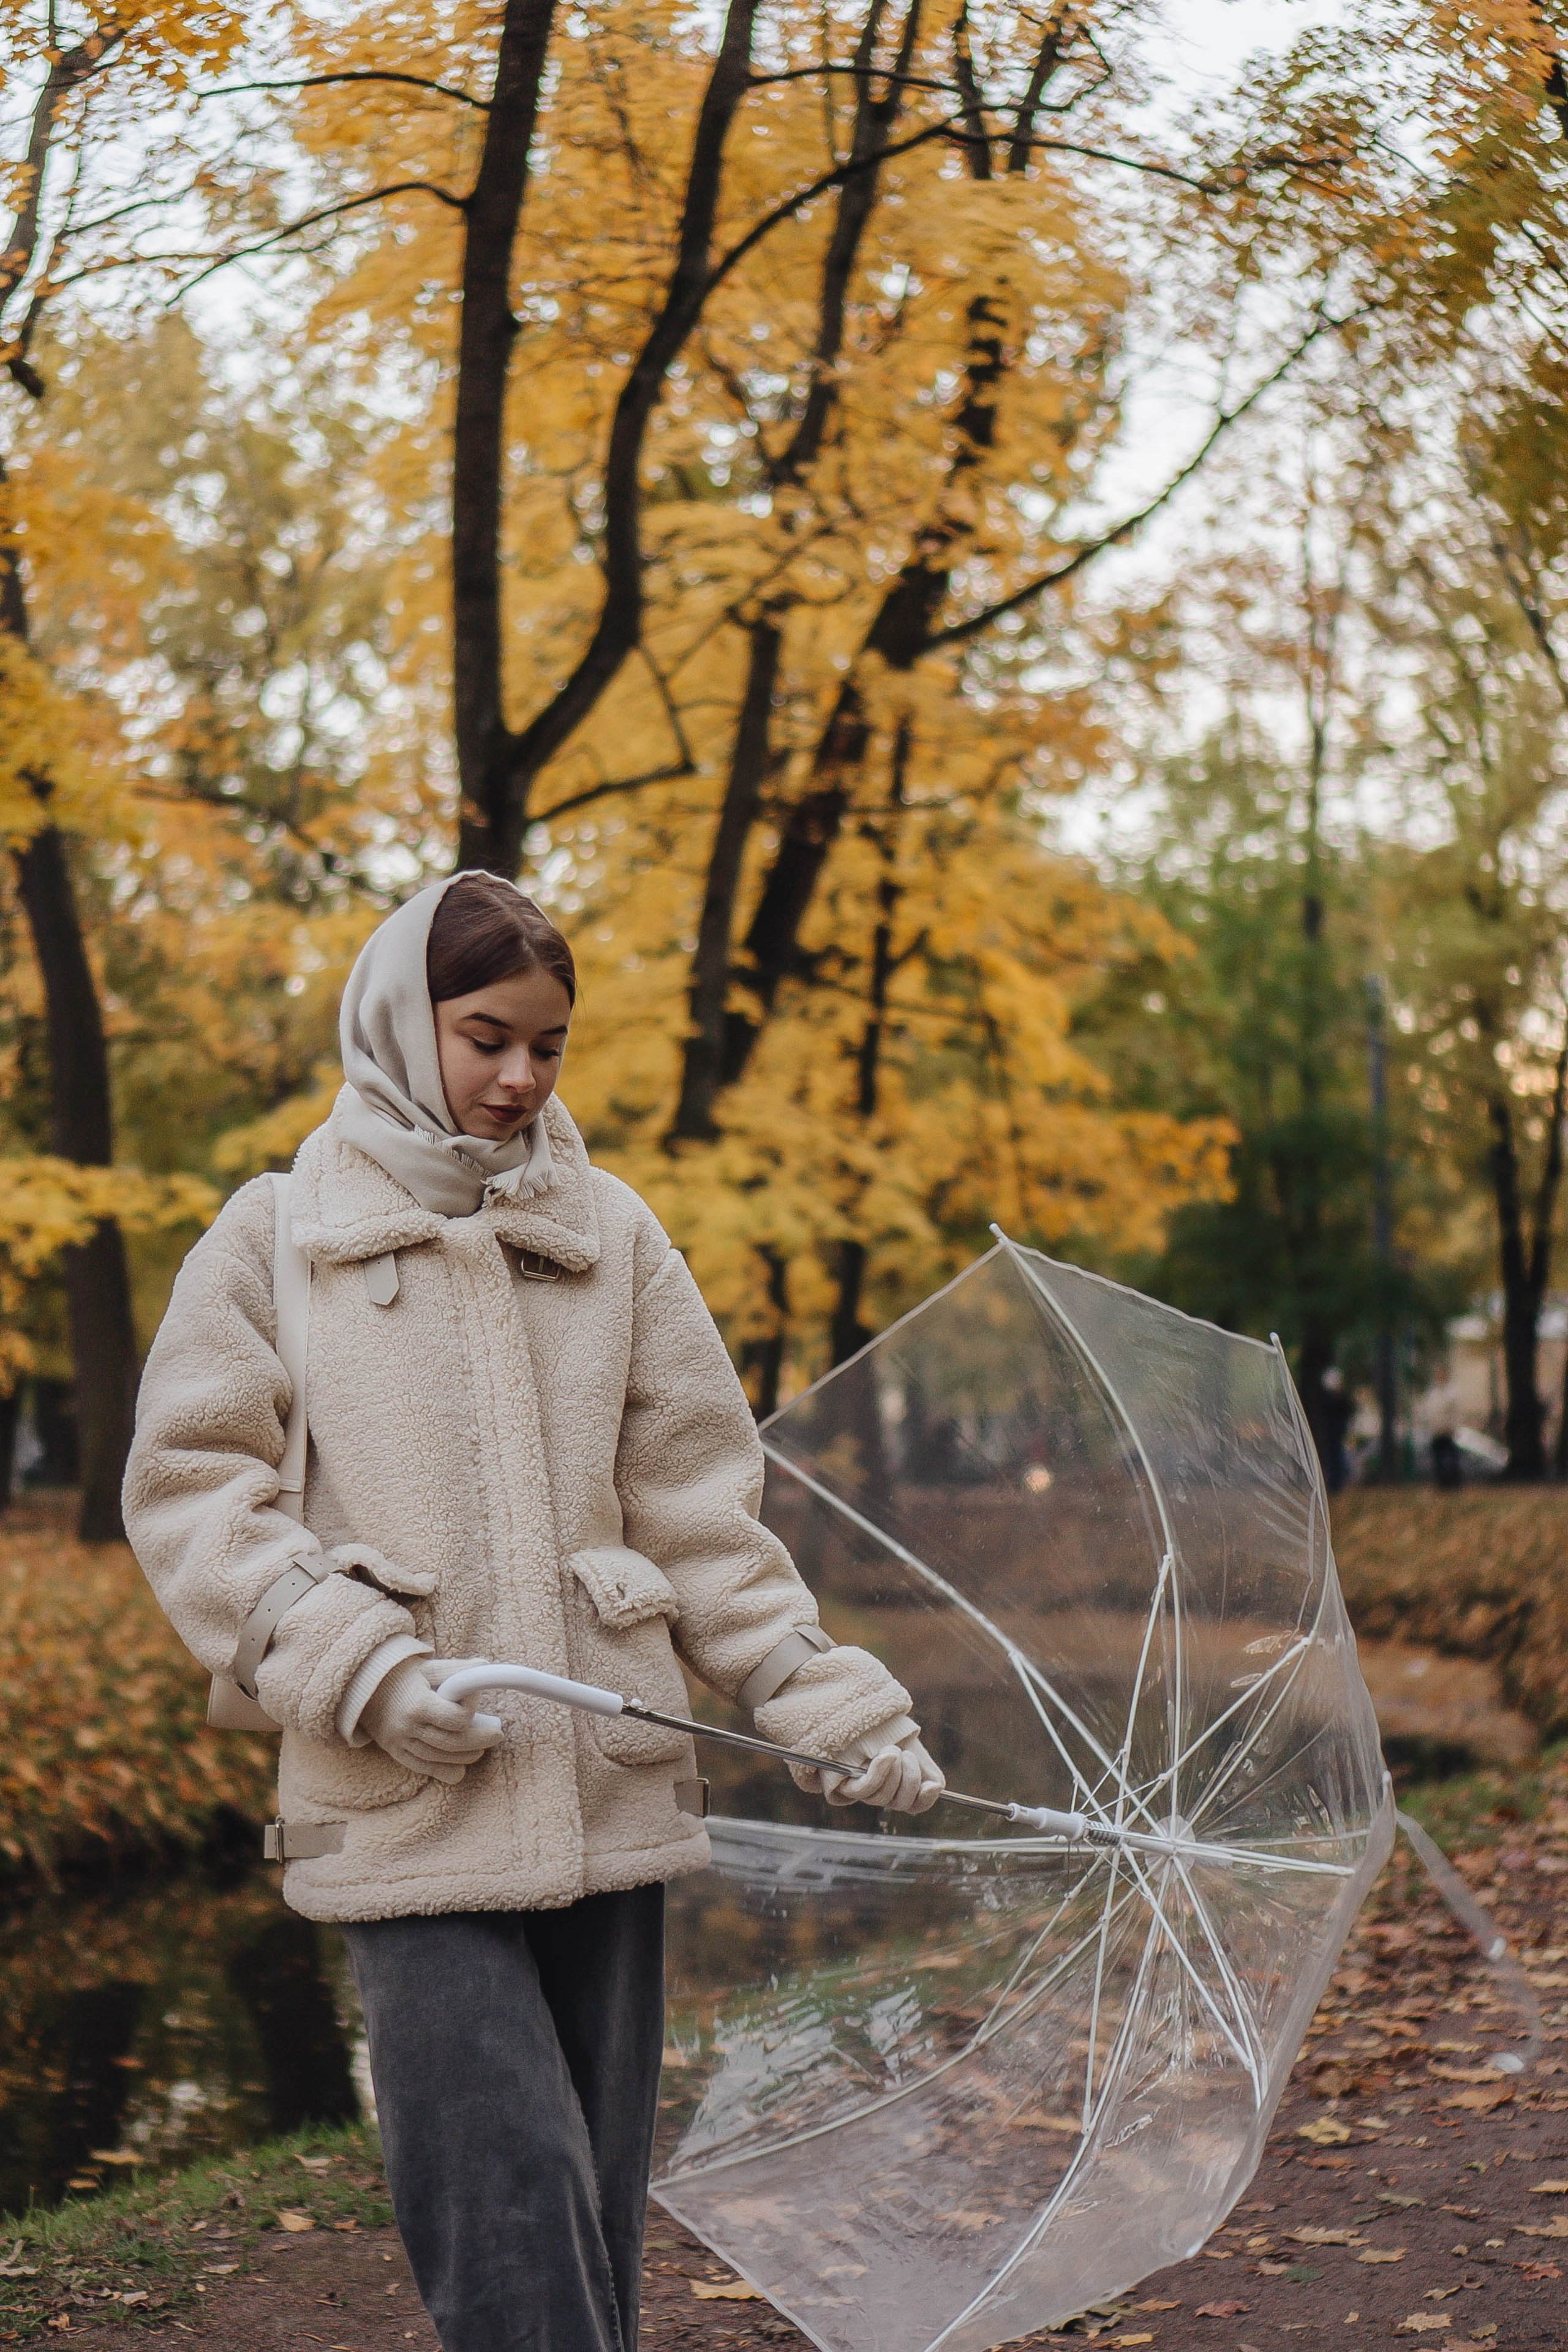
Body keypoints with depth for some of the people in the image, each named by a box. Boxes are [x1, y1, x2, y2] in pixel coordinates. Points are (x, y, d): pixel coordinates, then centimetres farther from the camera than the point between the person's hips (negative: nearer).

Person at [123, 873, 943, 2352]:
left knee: (597, 2193, 8)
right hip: (405, 1804, -3)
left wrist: (827, 1702, 3)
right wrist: (363, 1670, -13)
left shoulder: (612, 1234, 12)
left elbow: (699, 1505, 13)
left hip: (610, 1788, 3)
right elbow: (190, 1483, 0)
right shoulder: (279, 1235, 4)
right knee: (507, 2183, -12)